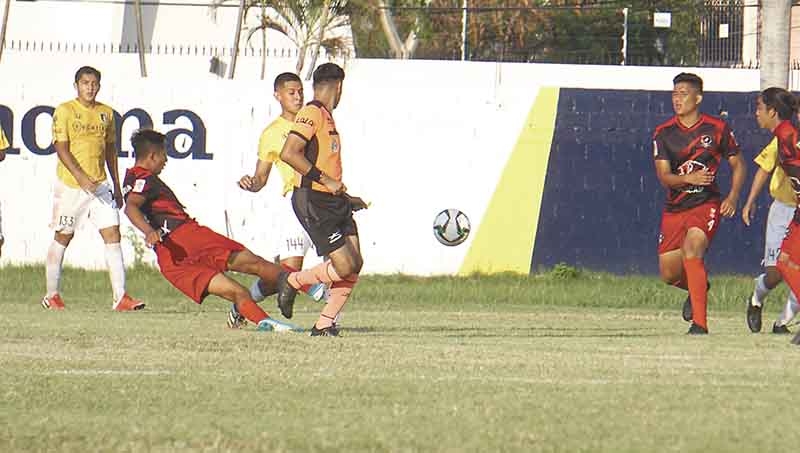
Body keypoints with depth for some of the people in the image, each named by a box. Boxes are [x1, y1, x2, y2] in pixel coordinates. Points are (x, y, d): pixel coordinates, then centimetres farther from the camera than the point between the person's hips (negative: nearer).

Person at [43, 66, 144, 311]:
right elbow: (61, 149, -12)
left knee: (113, 235, -6)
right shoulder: (64, 111, -5)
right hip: (70, 186, -4)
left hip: (100, 184, 4)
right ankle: (52, 295, 18)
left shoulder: (106, 113, 11)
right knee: (63, 237, 6)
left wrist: (116, 187, 16)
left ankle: (121, 297, -10)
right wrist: (81, 178, -24)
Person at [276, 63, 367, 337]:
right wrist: (325, 180, -23)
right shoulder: (312, 114, -12)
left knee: (355, 263, 1)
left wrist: (346, 198, 28)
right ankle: (292, 283, 8)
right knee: (344, 266, -13)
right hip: (312, 202, -9)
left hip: (333, 200, 9)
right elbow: (289, 154, -24)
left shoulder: (326, 117, 18)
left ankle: (325, 324, 7)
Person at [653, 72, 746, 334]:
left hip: (706, 204, -4)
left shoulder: (717, 129, -2)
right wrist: (688, 178, -27)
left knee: (691, 251, -29)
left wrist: (732, 197, -7)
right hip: (674, 209, 4)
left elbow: (737, 165, 9)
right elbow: (663, 175, -6)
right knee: (669, 275, 4)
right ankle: (699, 288, 41)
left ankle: (700, 322, -25)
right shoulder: (663, 133, 1)